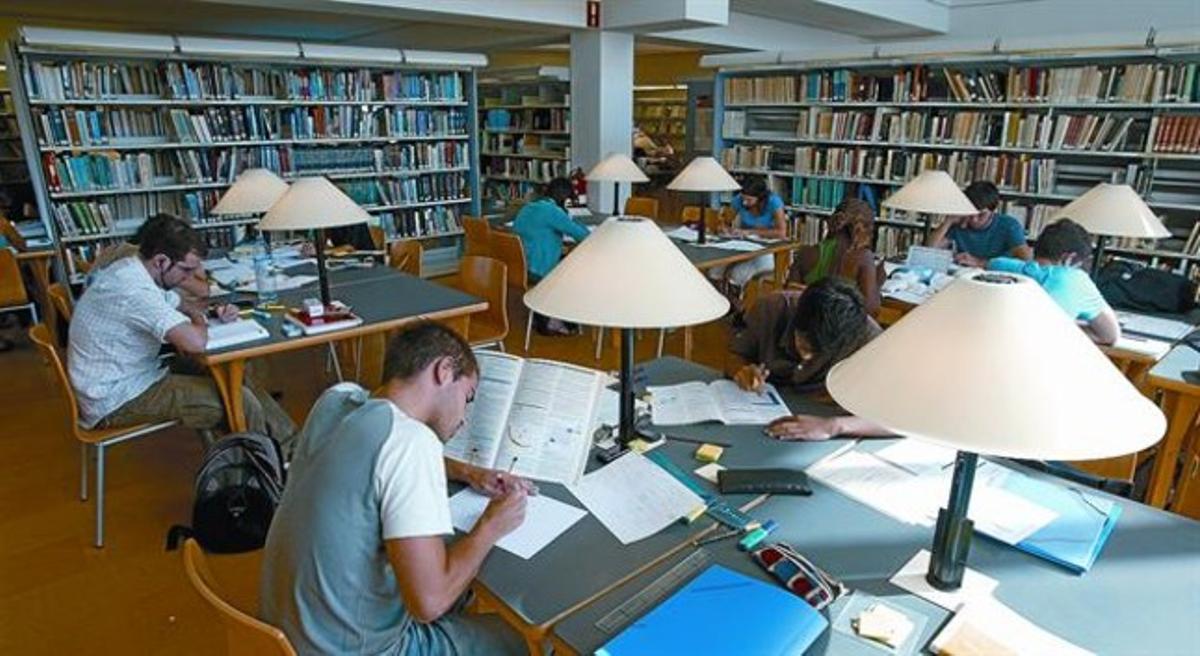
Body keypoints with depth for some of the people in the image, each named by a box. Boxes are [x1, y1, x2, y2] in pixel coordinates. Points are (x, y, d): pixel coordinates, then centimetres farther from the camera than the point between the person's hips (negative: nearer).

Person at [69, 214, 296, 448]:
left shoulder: (130, 268, 3)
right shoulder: (135, 291, -30)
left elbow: (177, 305, 20)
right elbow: (195, 343, -39)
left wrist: (217, 310, -1)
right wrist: (199, 320, -14)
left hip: (132, 376, 10)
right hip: (116, 402, -10)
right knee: (238, 401, -16)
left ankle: (289, 444, 12)